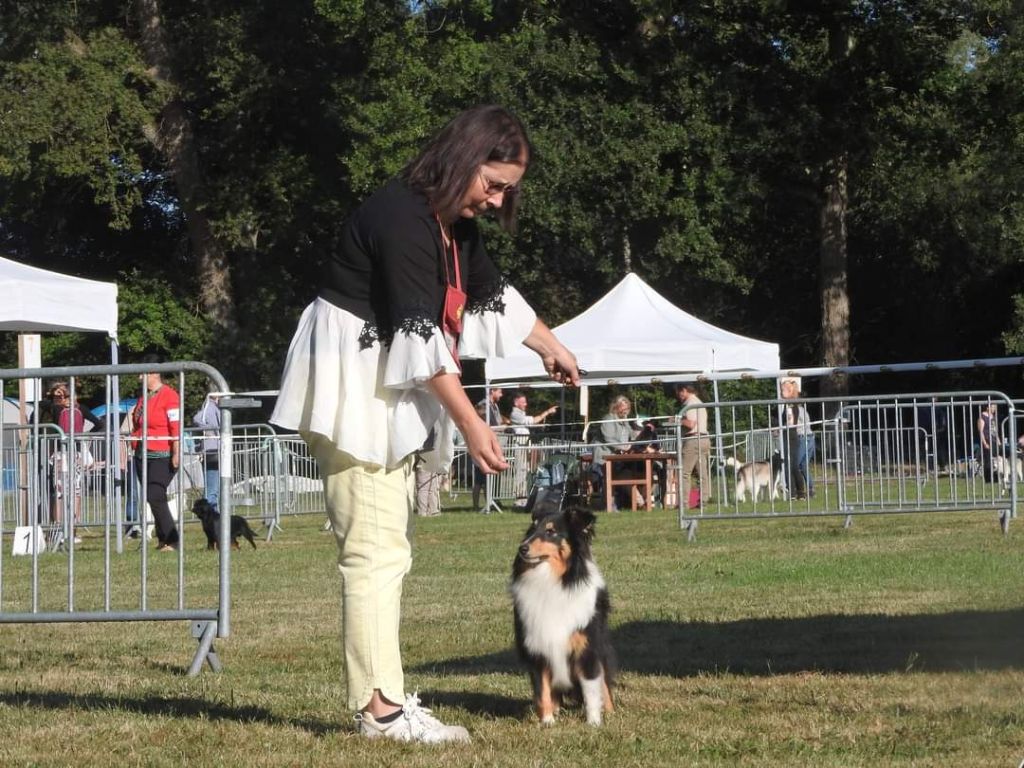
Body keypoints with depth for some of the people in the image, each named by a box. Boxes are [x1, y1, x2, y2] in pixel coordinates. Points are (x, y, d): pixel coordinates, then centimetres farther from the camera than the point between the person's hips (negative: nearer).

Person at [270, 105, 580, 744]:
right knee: (375, 549, -14)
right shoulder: (401, 218, -21)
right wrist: (470, 424, -25)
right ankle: (382, 708, -16)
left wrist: (552, 347, 38)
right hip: (352, 388, -11)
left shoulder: (457, 223, 11)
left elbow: (493, 291, 29)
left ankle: (383, 697, 9)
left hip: (393, 395, 11)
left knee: (389, 550, 8)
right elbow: (421, 333, -25)